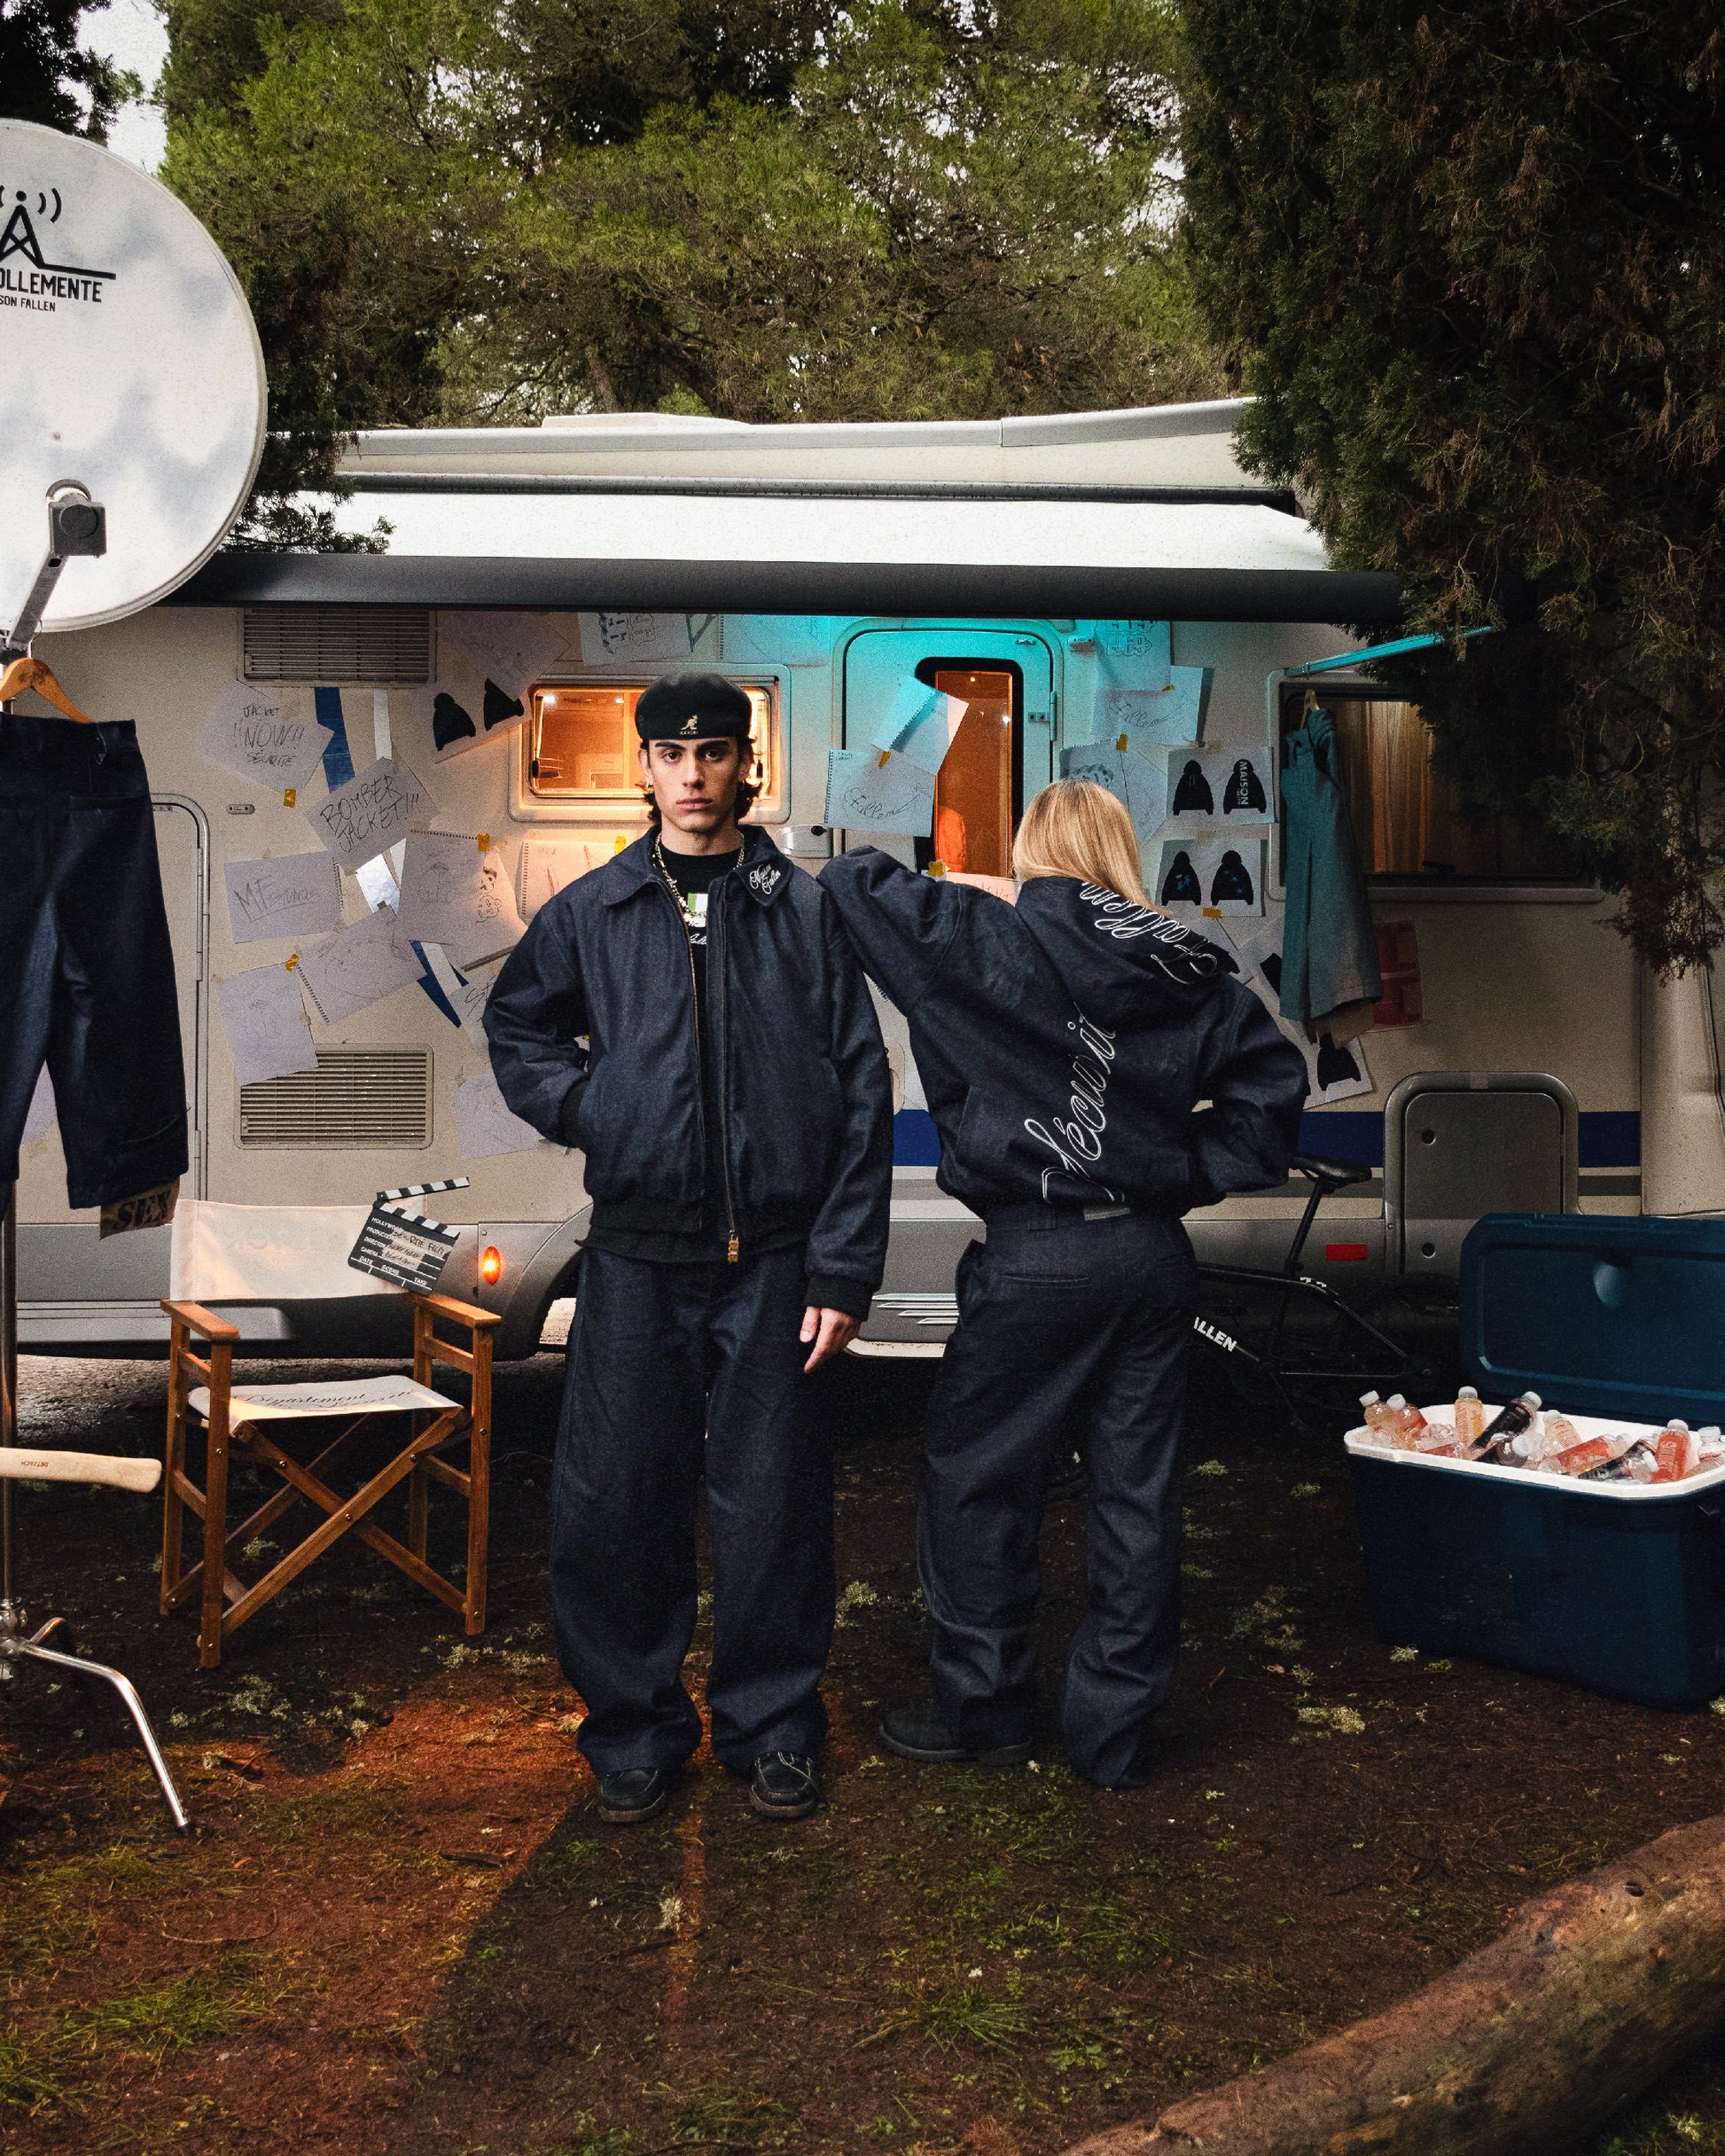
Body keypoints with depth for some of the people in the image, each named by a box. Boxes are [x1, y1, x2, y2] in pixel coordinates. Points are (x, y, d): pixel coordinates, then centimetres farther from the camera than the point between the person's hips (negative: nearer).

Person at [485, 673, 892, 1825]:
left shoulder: (807, 911, 1)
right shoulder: (589, 914, 6)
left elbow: (862, 1096, 0)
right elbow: (515, 1029, 23)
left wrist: (843, 1269, -5)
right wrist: (581, 1107, 2)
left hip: (772, 1263, -1)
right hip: (636, 1262, 2)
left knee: (773, 1504, 7)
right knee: (614, 1502, 5)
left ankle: (774, 1725, 25)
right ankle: (635, 1728, 23)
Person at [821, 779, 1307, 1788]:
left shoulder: (999, 942, -9)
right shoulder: (1192, 968, 4)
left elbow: (857, 886, -8)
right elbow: (1273, 1084, 5)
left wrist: (852, 873, 13)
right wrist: (1185, 1172, 8)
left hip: (1035, 1261, -5)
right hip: (1154, 1254, 5)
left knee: (981, 1482, 11)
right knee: (1138, 1491, 11)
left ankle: (983, 1706, 23)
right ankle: (1117, 1731, 21)